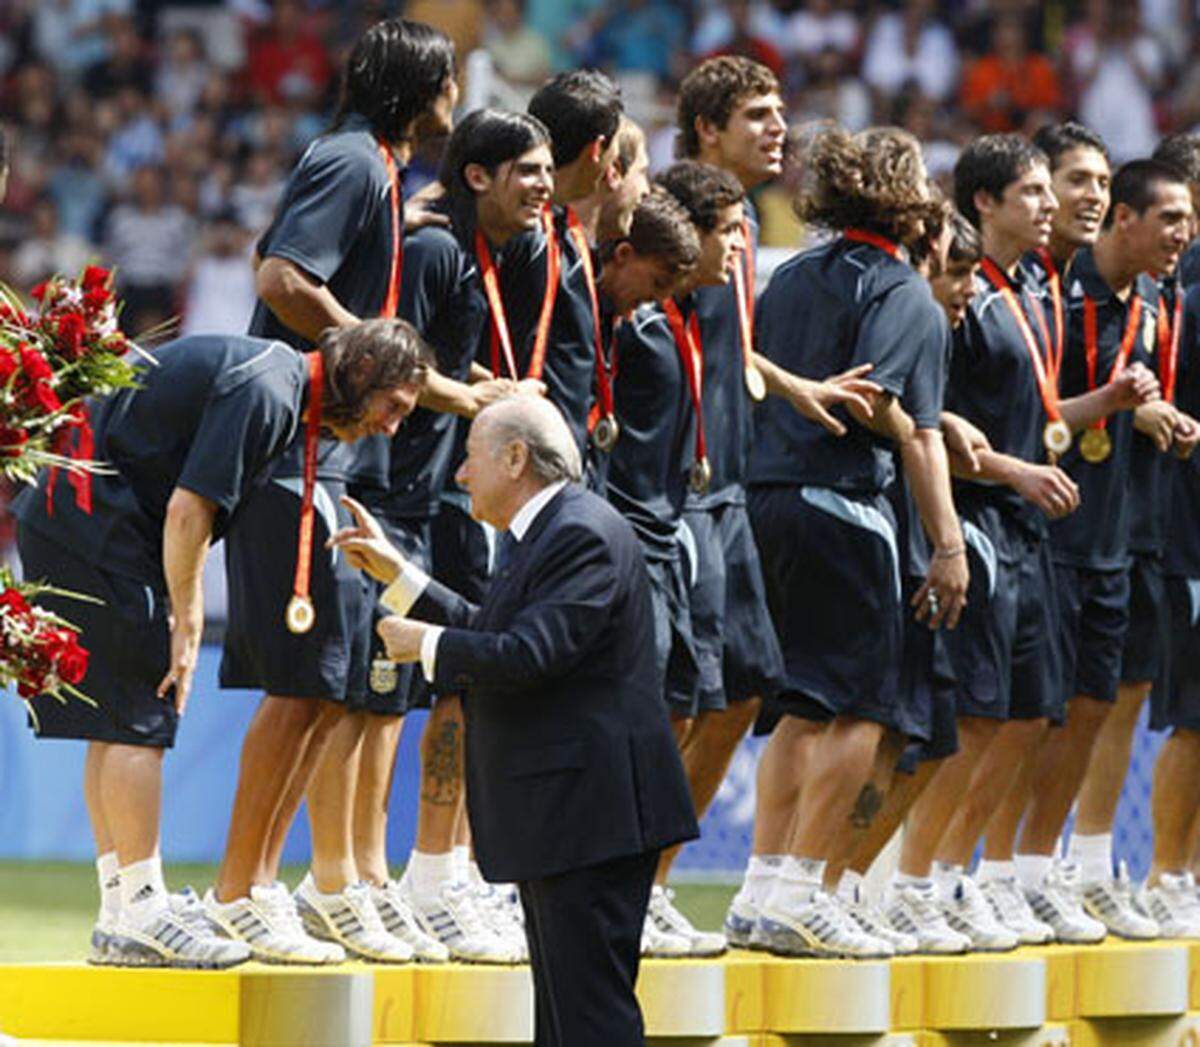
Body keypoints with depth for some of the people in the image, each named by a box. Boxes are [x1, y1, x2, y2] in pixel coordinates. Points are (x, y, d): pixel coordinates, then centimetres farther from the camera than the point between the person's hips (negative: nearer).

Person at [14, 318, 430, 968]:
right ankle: (139, 913, -6)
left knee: (117, 724, 11)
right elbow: (187, 511, -21)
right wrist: (185, 628, -13)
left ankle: (122, 913, 13)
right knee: (136, 722, -8)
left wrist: (186, 620, 17)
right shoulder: (265, 393, -17)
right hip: (93, 530, -11)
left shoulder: (272, 375, 16)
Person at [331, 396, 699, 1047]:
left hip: (590, 810, -11)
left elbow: (528, 654, -26)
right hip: (555, 817, 11)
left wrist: (427, 647, -12)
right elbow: (489, 634, 23)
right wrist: (396, 576, 24)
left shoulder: (584, 537, -16)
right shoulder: (536, 534, 18)